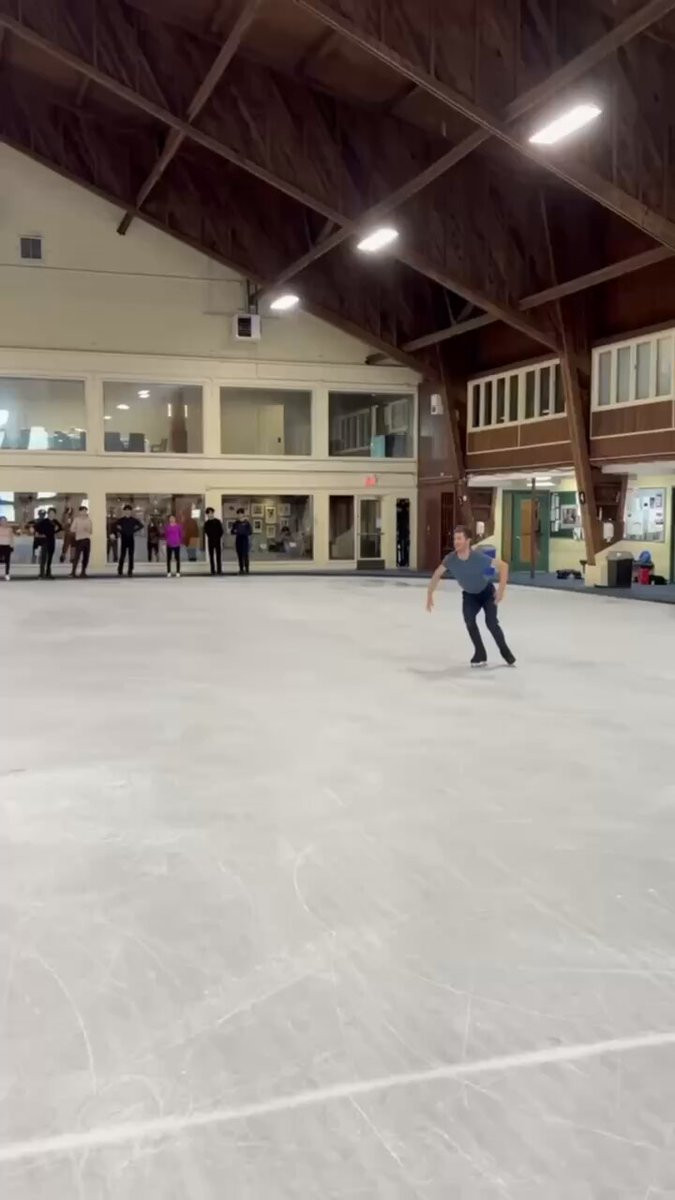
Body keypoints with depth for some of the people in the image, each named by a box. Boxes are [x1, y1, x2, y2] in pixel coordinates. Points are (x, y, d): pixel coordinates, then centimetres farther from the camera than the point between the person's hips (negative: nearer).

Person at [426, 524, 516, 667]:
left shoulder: (479, 557, -35)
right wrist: (429, 595, -10)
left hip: (487, 592, -3)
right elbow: (437, 575, -8)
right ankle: (480, 654, -4)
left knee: (491, 622, -14)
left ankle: (505, 652, 12)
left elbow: (503, 566, -29)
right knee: (469, 620, -20)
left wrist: (501, 589, -37)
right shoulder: (451, 559, -24)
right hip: (469, 594, 3)